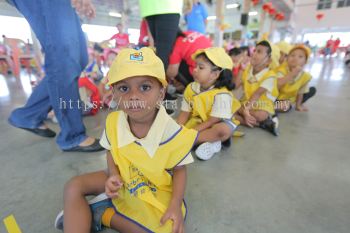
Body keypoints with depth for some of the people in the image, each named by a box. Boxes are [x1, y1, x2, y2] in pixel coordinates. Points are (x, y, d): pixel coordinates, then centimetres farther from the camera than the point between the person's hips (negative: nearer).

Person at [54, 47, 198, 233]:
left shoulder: (173, 133, -28)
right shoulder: (113, 122, -16)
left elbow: (179, 170, -13)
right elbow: (112, 152, 3)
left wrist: (176, 205, -25)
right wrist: (114, 175, -16)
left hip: (156, 190, -2)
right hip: (124, 180, 3)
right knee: (74, 187, -6)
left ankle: (103, 214, -9)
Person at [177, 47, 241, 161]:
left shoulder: (222, 94, -25)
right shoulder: (191, 88, -7)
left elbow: (212, 121, -24)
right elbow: (184, 114, -5)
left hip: (217, 125, -6)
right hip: (198, 123, 6)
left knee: (223, 130, -39)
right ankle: (211, 141, -13)